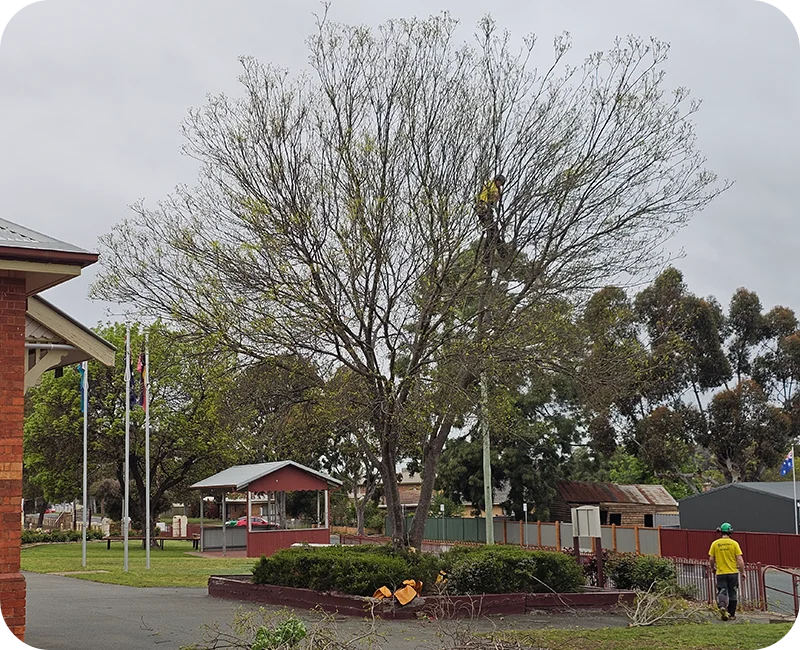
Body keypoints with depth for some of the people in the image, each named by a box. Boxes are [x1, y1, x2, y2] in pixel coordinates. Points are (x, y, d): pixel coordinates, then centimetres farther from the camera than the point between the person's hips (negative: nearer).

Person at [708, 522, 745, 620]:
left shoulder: (715, 544, -2)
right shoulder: (734, 543, -6)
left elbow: (711, 559, 0)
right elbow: (740, 560, -7)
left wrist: (713, 568, 19)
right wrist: (742, 572, 1)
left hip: (720, 573, 0)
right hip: (733, 572, 0)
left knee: (721, 592, 3)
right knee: (733, 594, 11)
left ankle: (722, 606, -25)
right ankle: (731, 614, 17)